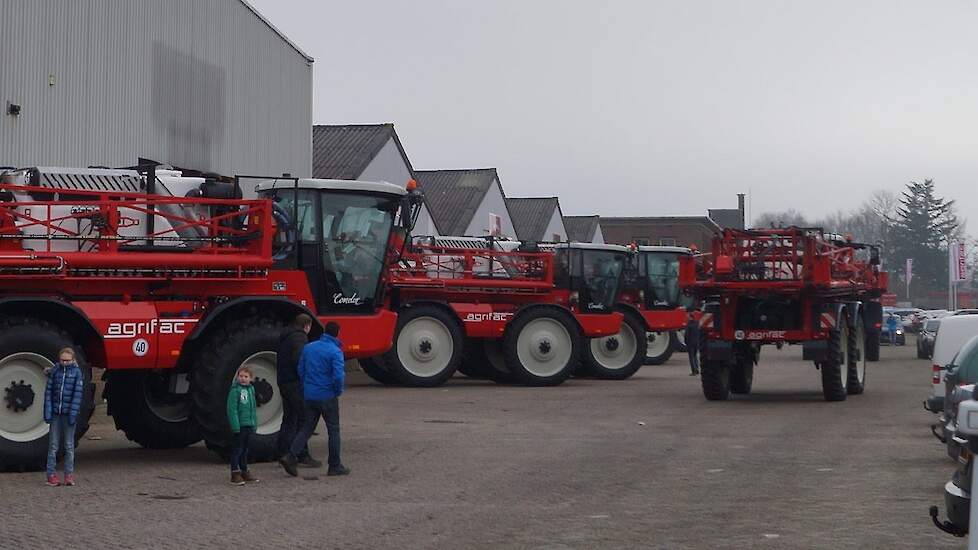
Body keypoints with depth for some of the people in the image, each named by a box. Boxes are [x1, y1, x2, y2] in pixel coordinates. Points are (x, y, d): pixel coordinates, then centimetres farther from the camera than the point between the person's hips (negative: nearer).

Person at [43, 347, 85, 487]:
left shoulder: (77, 372, -1)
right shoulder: (54, 371, 5)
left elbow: (78, 393, -5)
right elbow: (48, 391, 5)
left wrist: (73, 413, -13)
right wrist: (47, 412, -4)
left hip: (69, 413, -2)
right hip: (55, 413, 2)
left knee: (69, 445, 3)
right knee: (53, 445, 3)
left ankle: (69, 474, 8)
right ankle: (51, 474, 7)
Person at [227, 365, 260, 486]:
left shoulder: (251, 389, 11)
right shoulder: (235, 390, -11)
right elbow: (232, 409, -15)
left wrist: (254, 424, 14)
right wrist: (235, 426, -20)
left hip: (248, 425, 7)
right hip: (239, 425, -7)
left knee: (245, 449, 16)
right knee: (237, 449, -3)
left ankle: (244, 472, 24)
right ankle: (235, 474, 1)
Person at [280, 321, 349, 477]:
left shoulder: (308, 348, 5)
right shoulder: (335, 351, -15)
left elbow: (300, 371, 9)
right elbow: (338, 376, -23)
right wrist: (338, 391, -5)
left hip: (310, 396, 5)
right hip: (328, 396, -5)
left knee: (307, 428, 11)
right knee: (333, 430, 7)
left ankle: (290, 457, -4)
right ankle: (335, 466, 13)